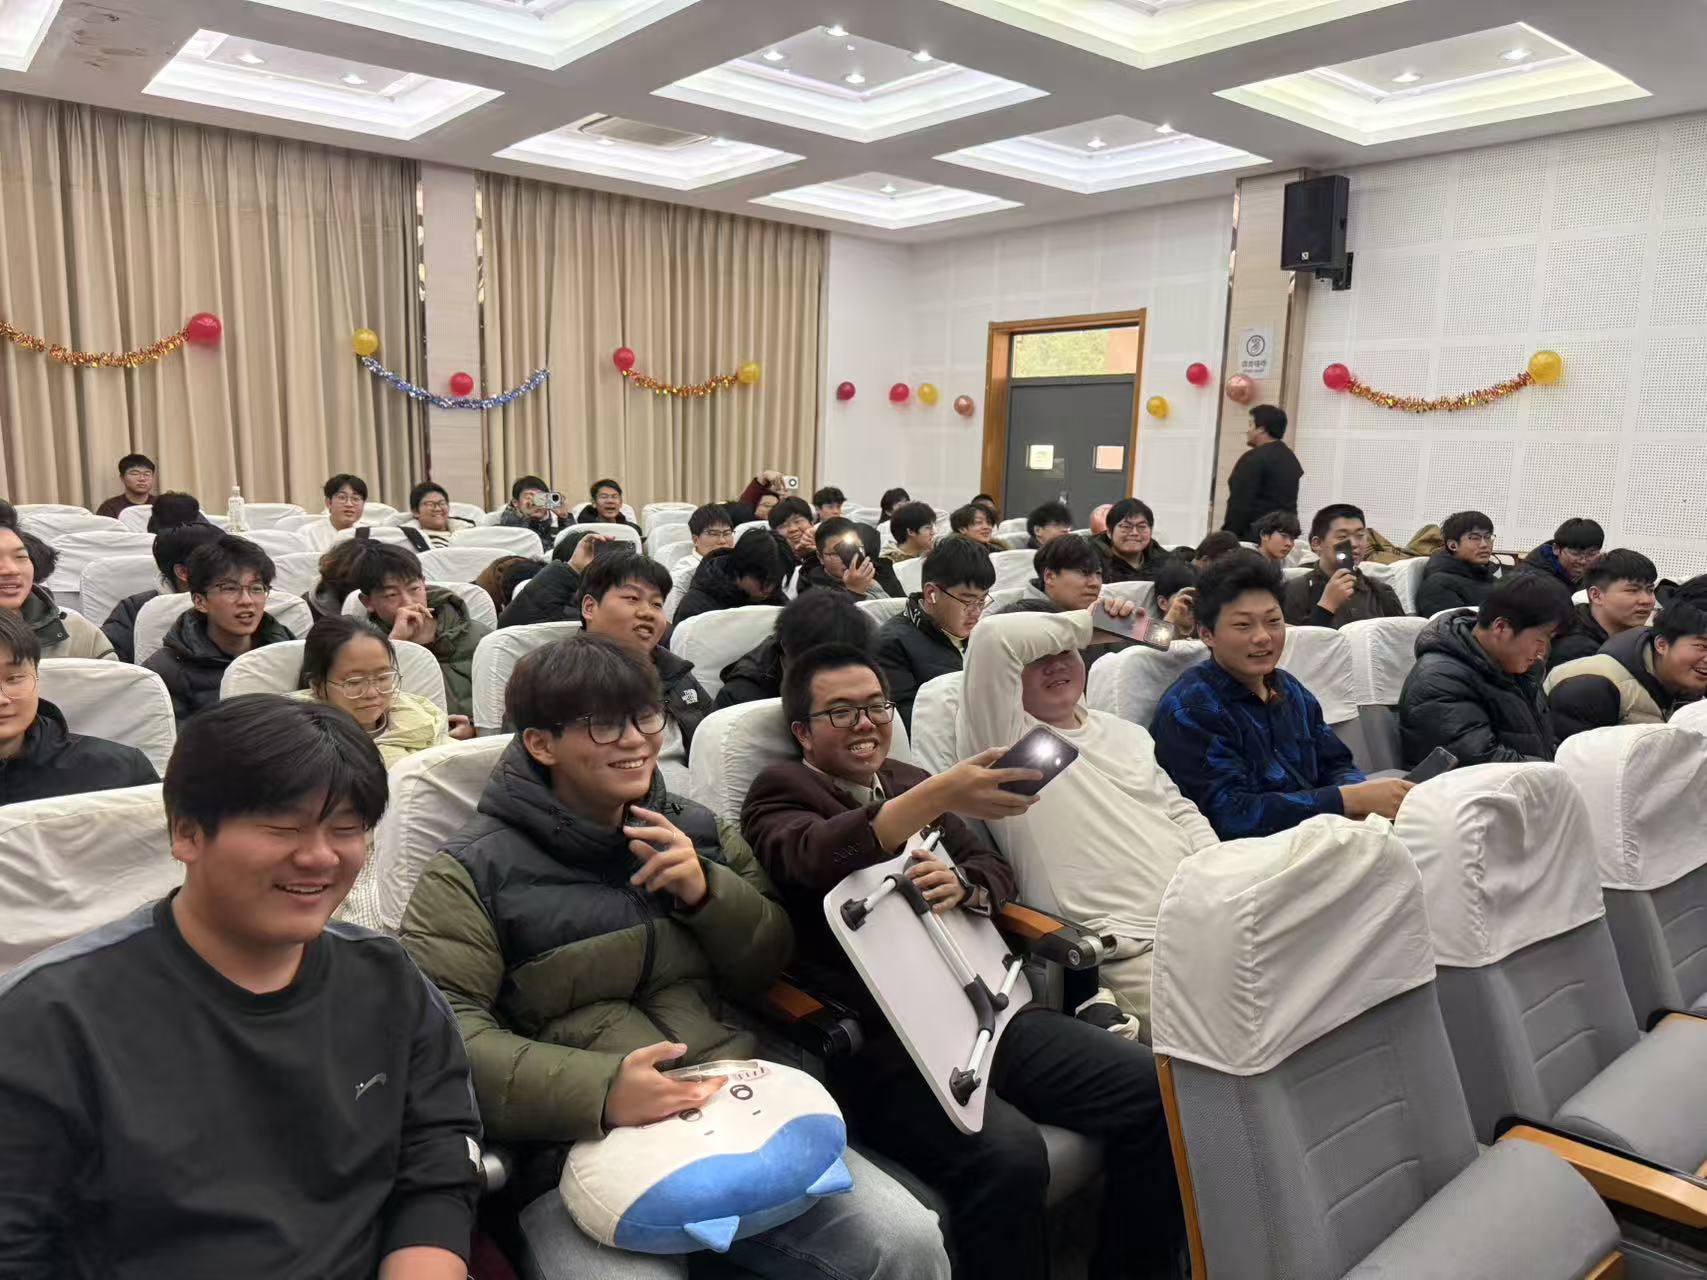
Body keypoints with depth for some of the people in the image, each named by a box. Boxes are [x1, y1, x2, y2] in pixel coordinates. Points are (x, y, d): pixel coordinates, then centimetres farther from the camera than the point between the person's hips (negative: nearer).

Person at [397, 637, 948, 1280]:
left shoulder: (697, 832, 14)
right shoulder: (475, 869, -1)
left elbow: (766, 968, 16)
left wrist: (707, 892, -5)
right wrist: (598, 1089, -24)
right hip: (579, 1146, -3)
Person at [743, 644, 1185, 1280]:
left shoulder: (909, 781, 22)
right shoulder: (780, 793, 2)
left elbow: (995, 869, 19)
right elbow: (815, 855, -21)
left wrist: (962, 884, -7)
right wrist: (939, 798, -36)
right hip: (880, 1042, -6)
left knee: (1156, 1093, -8)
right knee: (1008, 1156, -31)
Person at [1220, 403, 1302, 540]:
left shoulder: (1254, 458, -13)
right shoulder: (1291, 458, 16)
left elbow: (1240, 504, -17)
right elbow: (1288, 500, 19)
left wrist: (1228, 537, -13)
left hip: (1254, 534, -9)